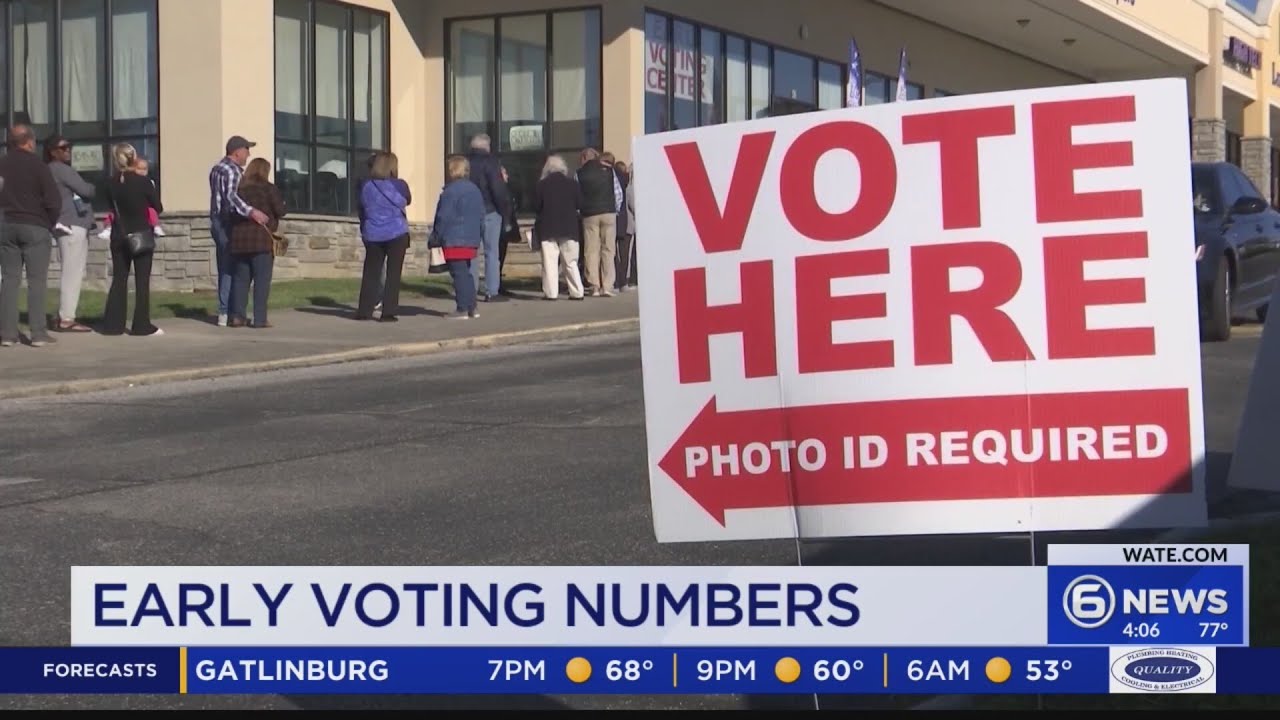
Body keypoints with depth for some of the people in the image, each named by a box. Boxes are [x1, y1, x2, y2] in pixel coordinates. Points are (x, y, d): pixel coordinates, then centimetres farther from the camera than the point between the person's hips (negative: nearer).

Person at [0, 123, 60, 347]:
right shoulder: (38, 166, -8)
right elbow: (54, 202, -11)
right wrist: (49, 225, 4)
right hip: (35, 228, -4)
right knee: (36, 280, -1)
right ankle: (38, 333, -4)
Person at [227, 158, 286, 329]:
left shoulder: (240, 188, 8)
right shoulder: (269, 188, -4)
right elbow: (280, 211, -5)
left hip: (238, 239, 4)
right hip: (262, 238, -4)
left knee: (240, 278, 11)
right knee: (262, 280, -1)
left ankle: (237, 316, 6)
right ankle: (260, 319, -5)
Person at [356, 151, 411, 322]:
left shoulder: (366, 186, 2)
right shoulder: (399, 185, -7)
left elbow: (362, 211, 9)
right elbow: (408, 201, 12)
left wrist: (364, 232, 19)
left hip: (373, 236, 3)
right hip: (396, 235, -3)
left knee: (370, 273, 9)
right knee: (393, 274, 2)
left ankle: (364, 311, 8)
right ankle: (388, 312, -3)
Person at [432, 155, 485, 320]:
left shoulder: (450, 192, -13)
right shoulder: (475, 190, 13)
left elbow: (443, 218, -13)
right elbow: (482, 216, 18)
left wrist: (435, 239, -6)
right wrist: (480, 236, 25)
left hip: (453, 240, -8)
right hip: (471, 240, 8)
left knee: (459, 274, -6)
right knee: (466, 272, 16)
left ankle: (462, 309, -8)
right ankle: (472, 307, 16)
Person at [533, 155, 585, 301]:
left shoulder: (542, 184, -4)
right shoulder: (572, 183, -1)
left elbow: (536, 206, -3)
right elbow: (579, 204, 1)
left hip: (548, 228, -2)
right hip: (569, 228, 2)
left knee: (549, 261, 0)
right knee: (571, 262, 8)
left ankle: (551, 293, -7)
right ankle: (576, 292, 4)